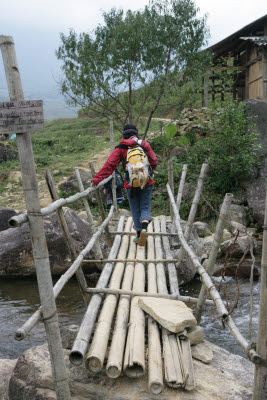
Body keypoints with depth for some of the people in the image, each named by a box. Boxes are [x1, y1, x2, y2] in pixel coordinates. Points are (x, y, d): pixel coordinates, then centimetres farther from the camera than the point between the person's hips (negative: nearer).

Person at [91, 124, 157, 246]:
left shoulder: (121, 148, 2)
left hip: (131, 184, -1)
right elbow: (154, 163, 4)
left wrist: (97, 179, -6)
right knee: (145, 207, 11)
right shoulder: (145, 145, 6)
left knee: (135, 210, 12)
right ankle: (144, 228, -13)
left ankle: (139, 235, 18)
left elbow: (109, 165, -6)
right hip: (147, 182, 1)